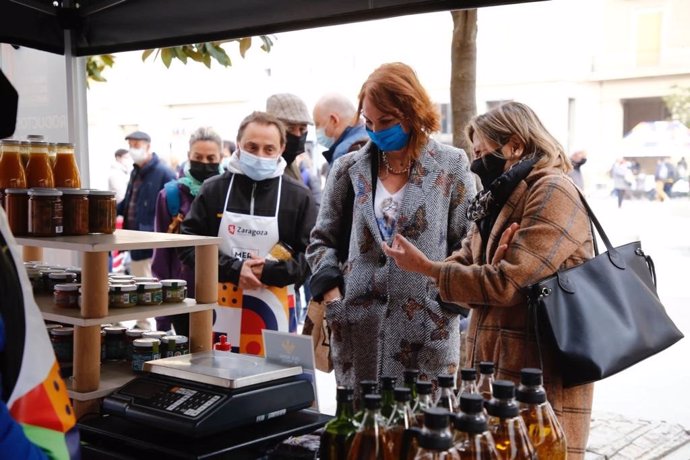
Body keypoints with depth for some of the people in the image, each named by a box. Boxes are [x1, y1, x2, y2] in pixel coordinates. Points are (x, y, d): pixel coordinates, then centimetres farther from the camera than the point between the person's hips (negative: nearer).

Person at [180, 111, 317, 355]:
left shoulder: (298, 196, 3)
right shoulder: (213, 189, 7)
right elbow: (189, 245, 3)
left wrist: (268, 272, -13)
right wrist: (233, 270, -10)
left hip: (272, 316, -1)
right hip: (220, 313, 1)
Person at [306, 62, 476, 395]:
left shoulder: (451, 167, 3)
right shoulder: (348, 170, 8)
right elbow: (323, 240, 13)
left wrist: (448, 301, -7)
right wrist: (332, 296, -1)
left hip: (428, 332, -2)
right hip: (358, 331, 2)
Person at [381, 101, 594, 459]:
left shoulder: (552, 192, -14)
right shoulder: (502, 197, 17)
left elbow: (505, 283, -20)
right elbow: (464, 264, 8)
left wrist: (426, 268, -12)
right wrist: (489, 268, -15)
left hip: (539, 372, -9)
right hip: (493, 363, 9)